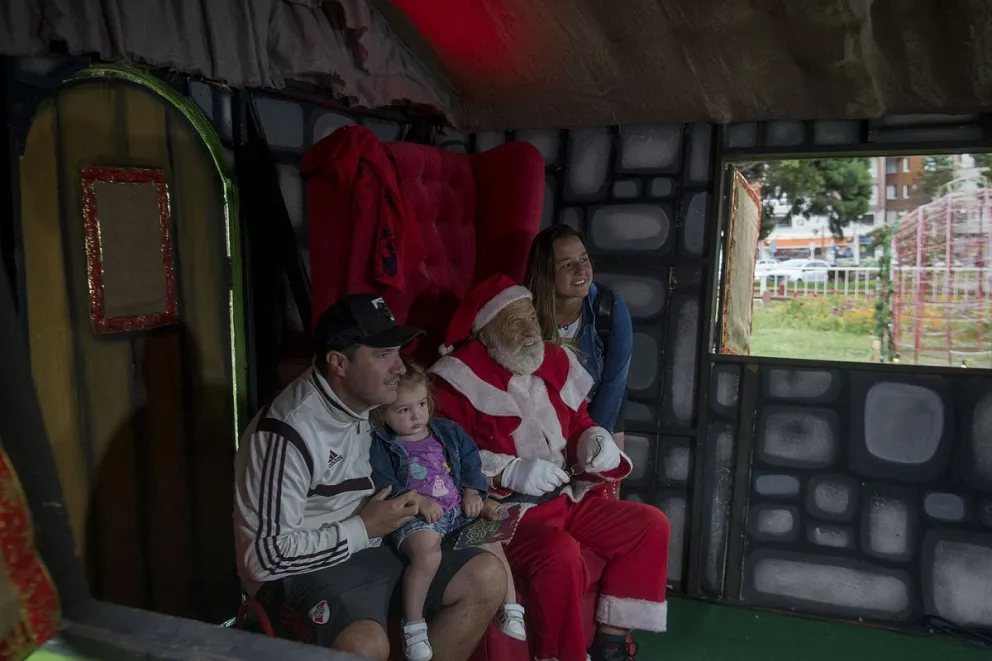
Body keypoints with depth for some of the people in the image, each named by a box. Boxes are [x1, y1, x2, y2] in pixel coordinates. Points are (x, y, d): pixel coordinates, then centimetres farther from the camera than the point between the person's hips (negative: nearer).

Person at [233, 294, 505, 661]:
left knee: (487, 576, -4)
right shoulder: (288, 433, -23)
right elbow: (267, 557, -21)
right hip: (303, 570, -8)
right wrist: (364, 528, -16)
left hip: (370, 550, 8)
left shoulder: (369, 404, 2)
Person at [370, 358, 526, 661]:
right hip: (416, 517, -5)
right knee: (427, 553, -34)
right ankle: (413, 625, -16)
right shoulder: (382, 446, -1)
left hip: (458, 508, 5)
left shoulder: (448, 432, 14)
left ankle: (510, 609, 7)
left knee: (492, 542, -13)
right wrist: (419, 501, -20)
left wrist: (472, 493, 1)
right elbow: (383, 485, -10)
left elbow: (470, 461, 17)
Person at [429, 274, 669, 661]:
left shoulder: (555, 362, 10)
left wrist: (597, 441, -2)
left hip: (567, 496, 8)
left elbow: (579, 423, 21)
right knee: (560, 555, -34)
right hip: (503, 508, -7)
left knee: (650, 525, 1)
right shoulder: (458, 378, -11)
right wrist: (509, 471, -24)